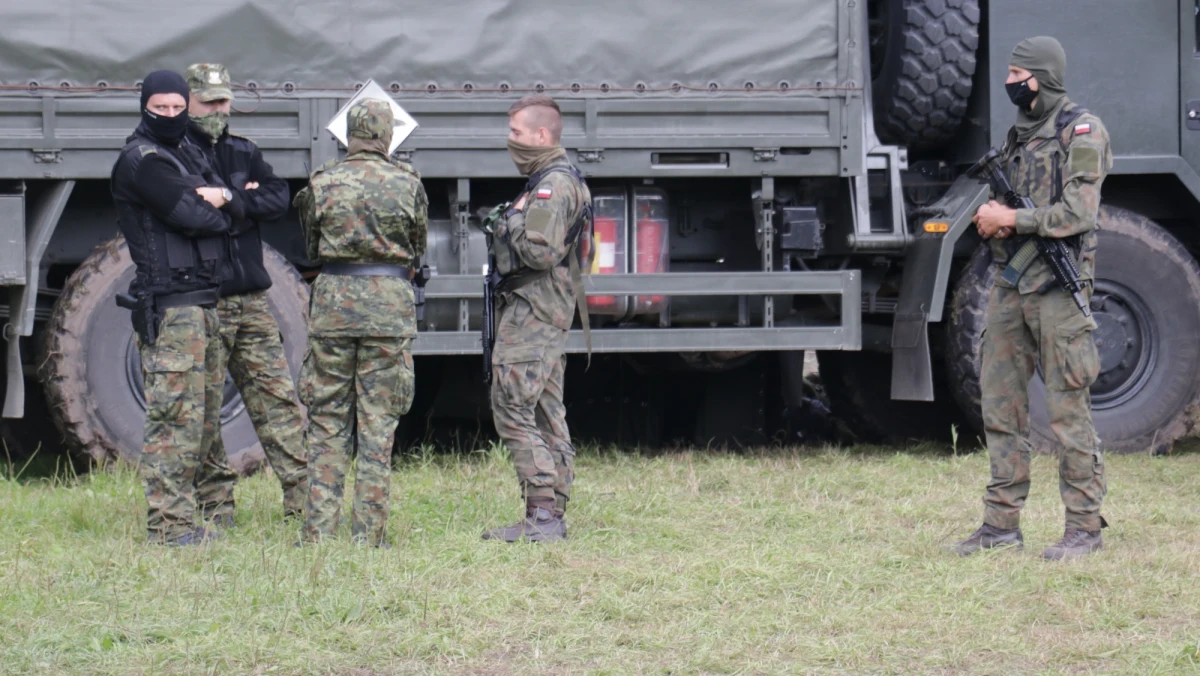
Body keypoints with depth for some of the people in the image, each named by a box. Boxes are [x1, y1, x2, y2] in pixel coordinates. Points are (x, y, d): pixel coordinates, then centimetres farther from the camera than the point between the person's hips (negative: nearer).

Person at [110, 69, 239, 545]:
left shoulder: (187, 155, 19)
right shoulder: (140, 161, -10)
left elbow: (237, 211, 10)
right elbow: (188, 215, -18)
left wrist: (221, 196, -12)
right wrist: (216, 211, 2)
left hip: (203, 300, 10)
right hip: (170, 304, -10)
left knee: (205, 410, 14)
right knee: (176, 415, -11)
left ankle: (204, 502, 20)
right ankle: (168, 524, -11)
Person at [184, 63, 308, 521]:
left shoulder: (243, 153, 16)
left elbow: (279, 199, 1)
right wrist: (244, 201, -11)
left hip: (251, 299, 6)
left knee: (278, 398, 3)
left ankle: (302, 498, 4)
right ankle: (215, 510, 3)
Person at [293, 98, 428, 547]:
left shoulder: (321, 183, 0)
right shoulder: (407, 183, -1)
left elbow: (312, 248, 10)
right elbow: (417, 247, 10)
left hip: (334, 298, 1)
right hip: (390, 299, 0)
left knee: (327, 421, 7)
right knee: (378, 422, 4)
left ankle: (318, 530, 4)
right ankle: (368, 532, 2)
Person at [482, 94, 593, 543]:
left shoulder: (552, 186, -15)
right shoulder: (553, 181, 18)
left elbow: (541, 252, -25)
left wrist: (511, 225, -10)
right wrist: (509, 229, 11)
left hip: (530, 315, -11)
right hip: (547, 316, 11)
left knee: (513, 411, -12)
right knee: (548, 418, 10)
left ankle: (542, 515, -15)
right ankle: (551, 517, 12)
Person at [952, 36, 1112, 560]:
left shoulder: (1081, 131, -6)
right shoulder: (1019, 136, 18)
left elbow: (1078, 212, -16)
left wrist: (1013, 219, -15)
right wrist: (987, 217, -1)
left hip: (1056, 286, -8)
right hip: (1010, 283, 8)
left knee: (1068, 409, -6)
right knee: (1000, 405, 7)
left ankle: (1085, 526, -2)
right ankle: (1002, 522, 11)